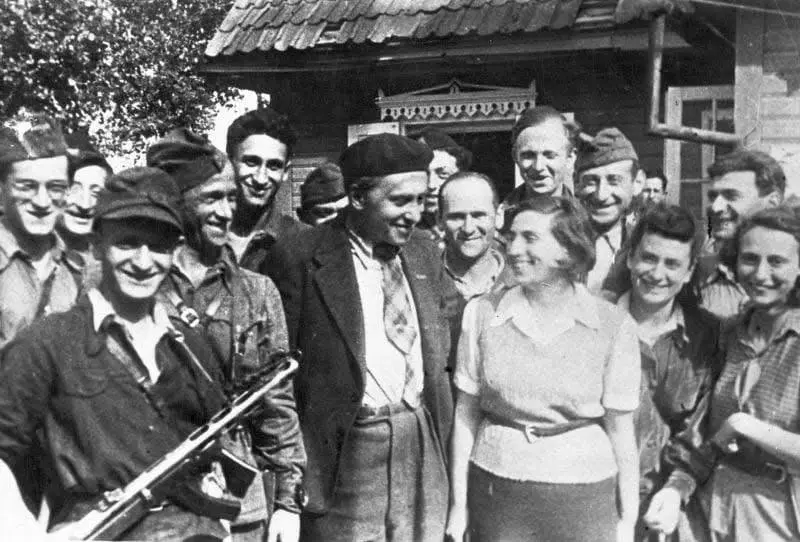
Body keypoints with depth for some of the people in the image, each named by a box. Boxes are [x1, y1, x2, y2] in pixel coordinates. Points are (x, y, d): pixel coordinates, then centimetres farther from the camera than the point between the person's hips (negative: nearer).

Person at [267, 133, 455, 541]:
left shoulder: (425, 253, 9)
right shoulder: (301, 257, -9)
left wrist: (442, 425, 9)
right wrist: (292, 459, -8)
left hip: (423, 445, 5)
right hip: (344, 451, -5)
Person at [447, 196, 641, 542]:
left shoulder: (614, 327, -7)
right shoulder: (482, 313, -3)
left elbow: (621, 430, -3)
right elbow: (466, 414, 1)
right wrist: (458, 504, 1)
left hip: (583, 497, -1)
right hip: (495, 493, 1)